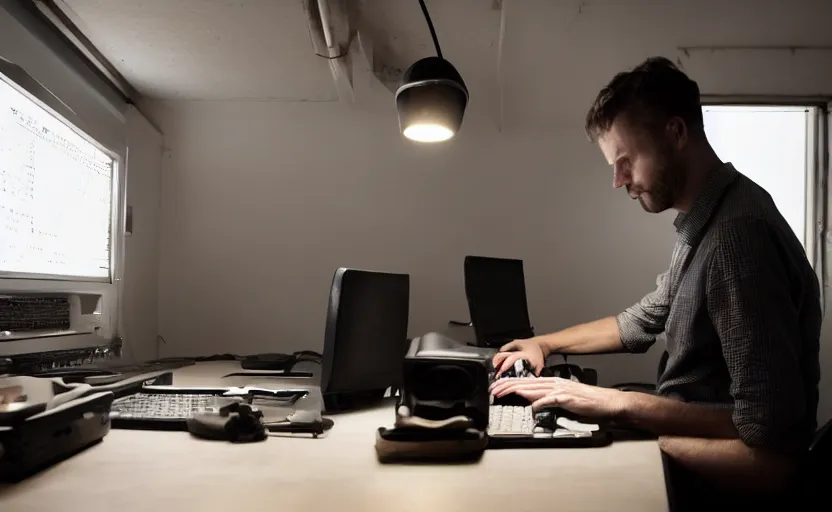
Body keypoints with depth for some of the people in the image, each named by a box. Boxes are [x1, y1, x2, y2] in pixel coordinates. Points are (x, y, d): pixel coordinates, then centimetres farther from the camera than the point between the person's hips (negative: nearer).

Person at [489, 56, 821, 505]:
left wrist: (622, 404, -24)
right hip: (686, 444, 8)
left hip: (713, 478, -8)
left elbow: (771, 451, -29)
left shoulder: (740, 232, -26)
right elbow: (643, 321, 20)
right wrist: (544, 343, 14)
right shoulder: (703, 224, 6)